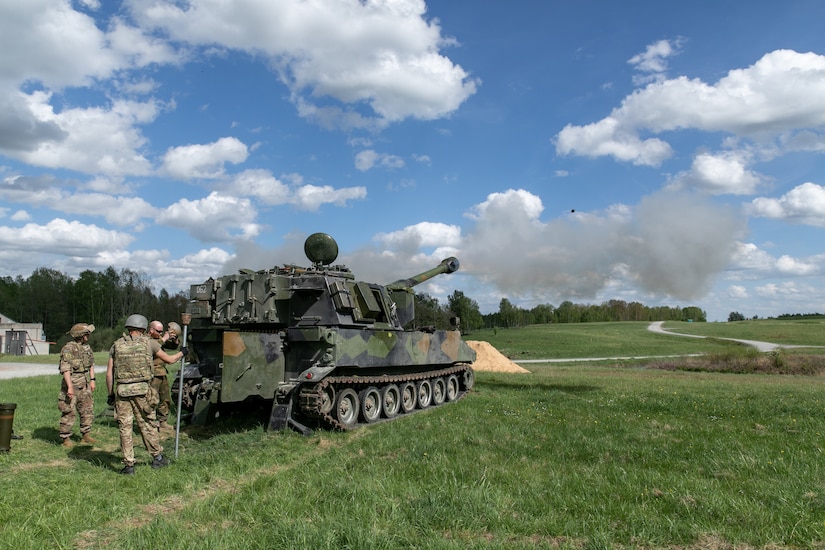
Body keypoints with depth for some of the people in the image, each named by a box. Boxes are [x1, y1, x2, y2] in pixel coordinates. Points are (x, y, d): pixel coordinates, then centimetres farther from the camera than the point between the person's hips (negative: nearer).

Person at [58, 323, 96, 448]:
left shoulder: (87, 346, 9)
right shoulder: (68, 348, -15)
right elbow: (65, 368, -21)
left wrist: (92, 380, 12)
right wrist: (70, 387, -26)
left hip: (85, 384, 7)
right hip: (72, 383, -7)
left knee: (88, 409, 8)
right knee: (69, 412, -1)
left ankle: (86, 435, 18)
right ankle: (66, 439, 8)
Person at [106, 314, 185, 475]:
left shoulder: (117, 345, 8)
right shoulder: (148, 342, 3)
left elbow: (109, 373, 6)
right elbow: (170, 359, 13)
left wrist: (110, 393, 14)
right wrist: (181, 353, 32)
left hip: (121, 391, 1)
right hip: (141, 390, -1)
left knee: (125, 428, 6)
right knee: (148, 425, 11)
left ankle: (129, 465, 8)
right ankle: (157, 457, 22)